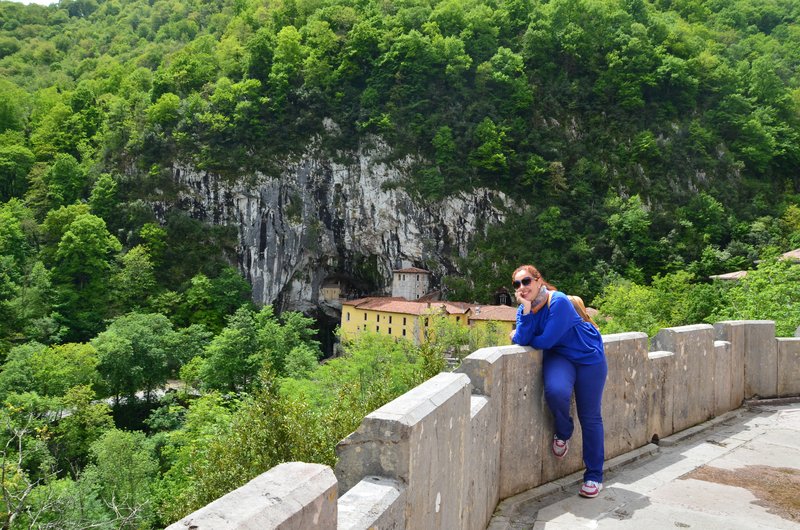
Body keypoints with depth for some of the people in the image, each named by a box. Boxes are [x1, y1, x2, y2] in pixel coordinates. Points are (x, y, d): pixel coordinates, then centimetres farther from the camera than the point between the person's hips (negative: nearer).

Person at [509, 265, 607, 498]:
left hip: (588, 356, -3)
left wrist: (520, 337, -8)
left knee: (590, 418, 0)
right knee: (555, 391, -30)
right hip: (559, 357, 4)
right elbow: (522, 341, -19)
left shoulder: (558, 302, -24)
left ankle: (594, 476, 14)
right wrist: (527, 310, -27)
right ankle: (563, 432, 3)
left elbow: (546, 341, -25)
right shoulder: (523, 309, -4)